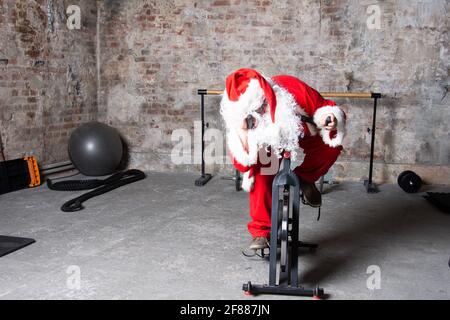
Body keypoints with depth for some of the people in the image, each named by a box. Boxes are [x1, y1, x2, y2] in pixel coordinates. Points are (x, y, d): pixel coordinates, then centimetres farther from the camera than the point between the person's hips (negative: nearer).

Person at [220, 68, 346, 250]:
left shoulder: (291, 89, -38)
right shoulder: (241, 115, -33)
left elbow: (324, 108, -22)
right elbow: (242, 165, -34)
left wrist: (330, 122, -46)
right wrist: (241, 134, -51)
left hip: (301, 134, 1)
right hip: (266, 142, 0)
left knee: (332, 145, -26)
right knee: (261, 178, -25)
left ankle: (304, 179, 2)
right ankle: (261, 232, -6)